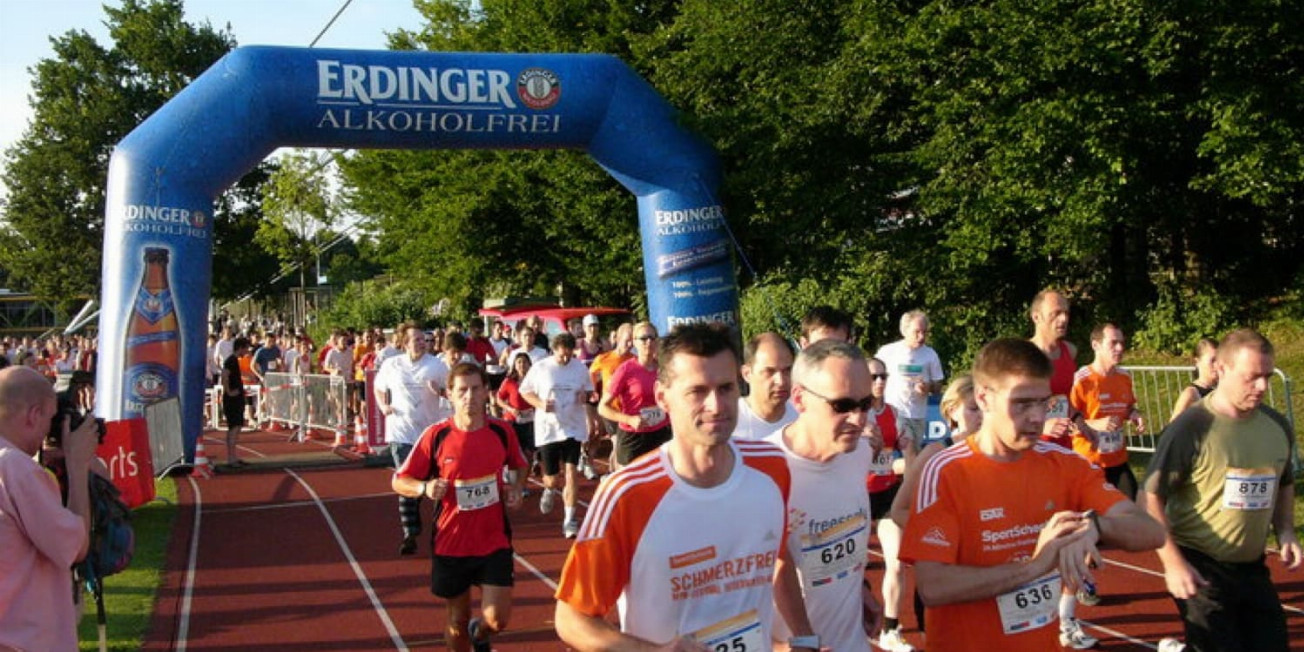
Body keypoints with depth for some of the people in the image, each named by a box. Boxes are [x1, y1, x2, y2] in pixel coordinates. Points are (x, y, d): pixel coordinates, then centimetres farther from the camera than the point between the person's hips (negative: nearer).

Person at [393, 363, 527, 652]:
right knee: (458, 620, 12)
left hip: (494, 541, 1)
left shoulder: (502, 430, -5)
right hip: (450, 544, -1)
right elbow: (400, 481, -4)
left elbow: (519, 466, 15)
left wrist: (516, 488, -5)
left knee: (497, 620, -6)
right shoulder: (435, 435, -11)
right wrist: (425, 488, -24)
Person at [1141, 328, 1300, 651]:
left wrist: (1285, 532, 5)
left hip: (1254, 570, 6)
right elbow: (1150, 497, -13)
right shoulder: (1191, 428, -14)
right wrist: (1173, 563, -18)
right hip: (1200, 571, -6)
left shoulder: (1278, 427, 4)